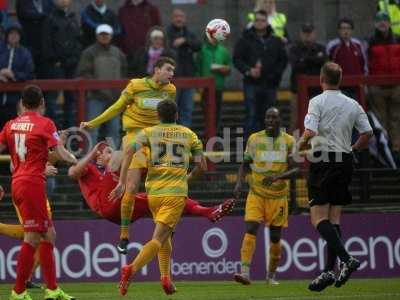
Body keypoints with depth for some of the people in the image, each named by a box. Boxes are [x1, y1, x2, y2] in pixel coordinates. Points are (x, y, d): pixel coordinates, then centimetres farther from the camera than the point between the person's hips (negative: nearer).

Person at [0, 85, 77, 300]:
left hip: (18, 183, 7)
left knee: (48, 235, 12)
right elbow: (60, 153, -9)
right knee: (32, 238, -5)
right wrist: (75, 161, 10)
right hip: (33, 183, -7)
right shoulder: (45, 123, -5)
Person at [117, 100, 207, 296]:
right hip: (176, 193, -3)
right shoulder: (190, 135, 11)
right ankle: (131, 269, -34)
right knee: (159, 238, -11)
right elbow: (202, 166, 11)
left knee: (165, 235, 24)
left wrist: (122, 181, -8)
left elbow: (129, 151, -8)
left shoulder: (149, 132, 8)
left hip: (153, 192, 3)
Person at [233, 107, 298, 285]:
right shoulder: (254, 139, 1)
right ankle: (245, 272, -25)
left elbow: (294, 169, -7)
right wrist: (239, 182, -6)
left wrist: (277, 177, -25)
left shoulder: (288, 141, -2)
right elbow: (245, 164, 11)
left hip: (278, 195, 0)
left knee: (275, 237, 7)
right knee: (251, 229, -17)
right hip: (256, 194, 0)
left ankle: (271, 275, 24)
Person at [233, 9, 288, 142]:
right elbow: (237, 59, -1)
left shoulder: (275, 41, 11)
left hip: (270, 85, 3)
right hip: (252, 84, -3)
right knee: (252, 115, -10)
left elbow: (283, 60, 15)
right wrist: (248, 70, -16)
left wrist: (276, 74, -1)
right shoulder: (246, 40, 2)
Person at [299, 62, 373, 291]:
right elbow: (367, 133, 7)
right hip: (345, 163, 6)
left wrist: (301, 145, 2)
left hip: (323, 162, -6)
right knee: (335, 217, 8)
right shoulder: (353, 105, 8)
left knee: (318, 217, -7)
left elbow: (309, 132, -18)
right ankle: (330, 270, 3)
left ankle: (346, 259, -25)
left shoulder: (318, 102, -7)